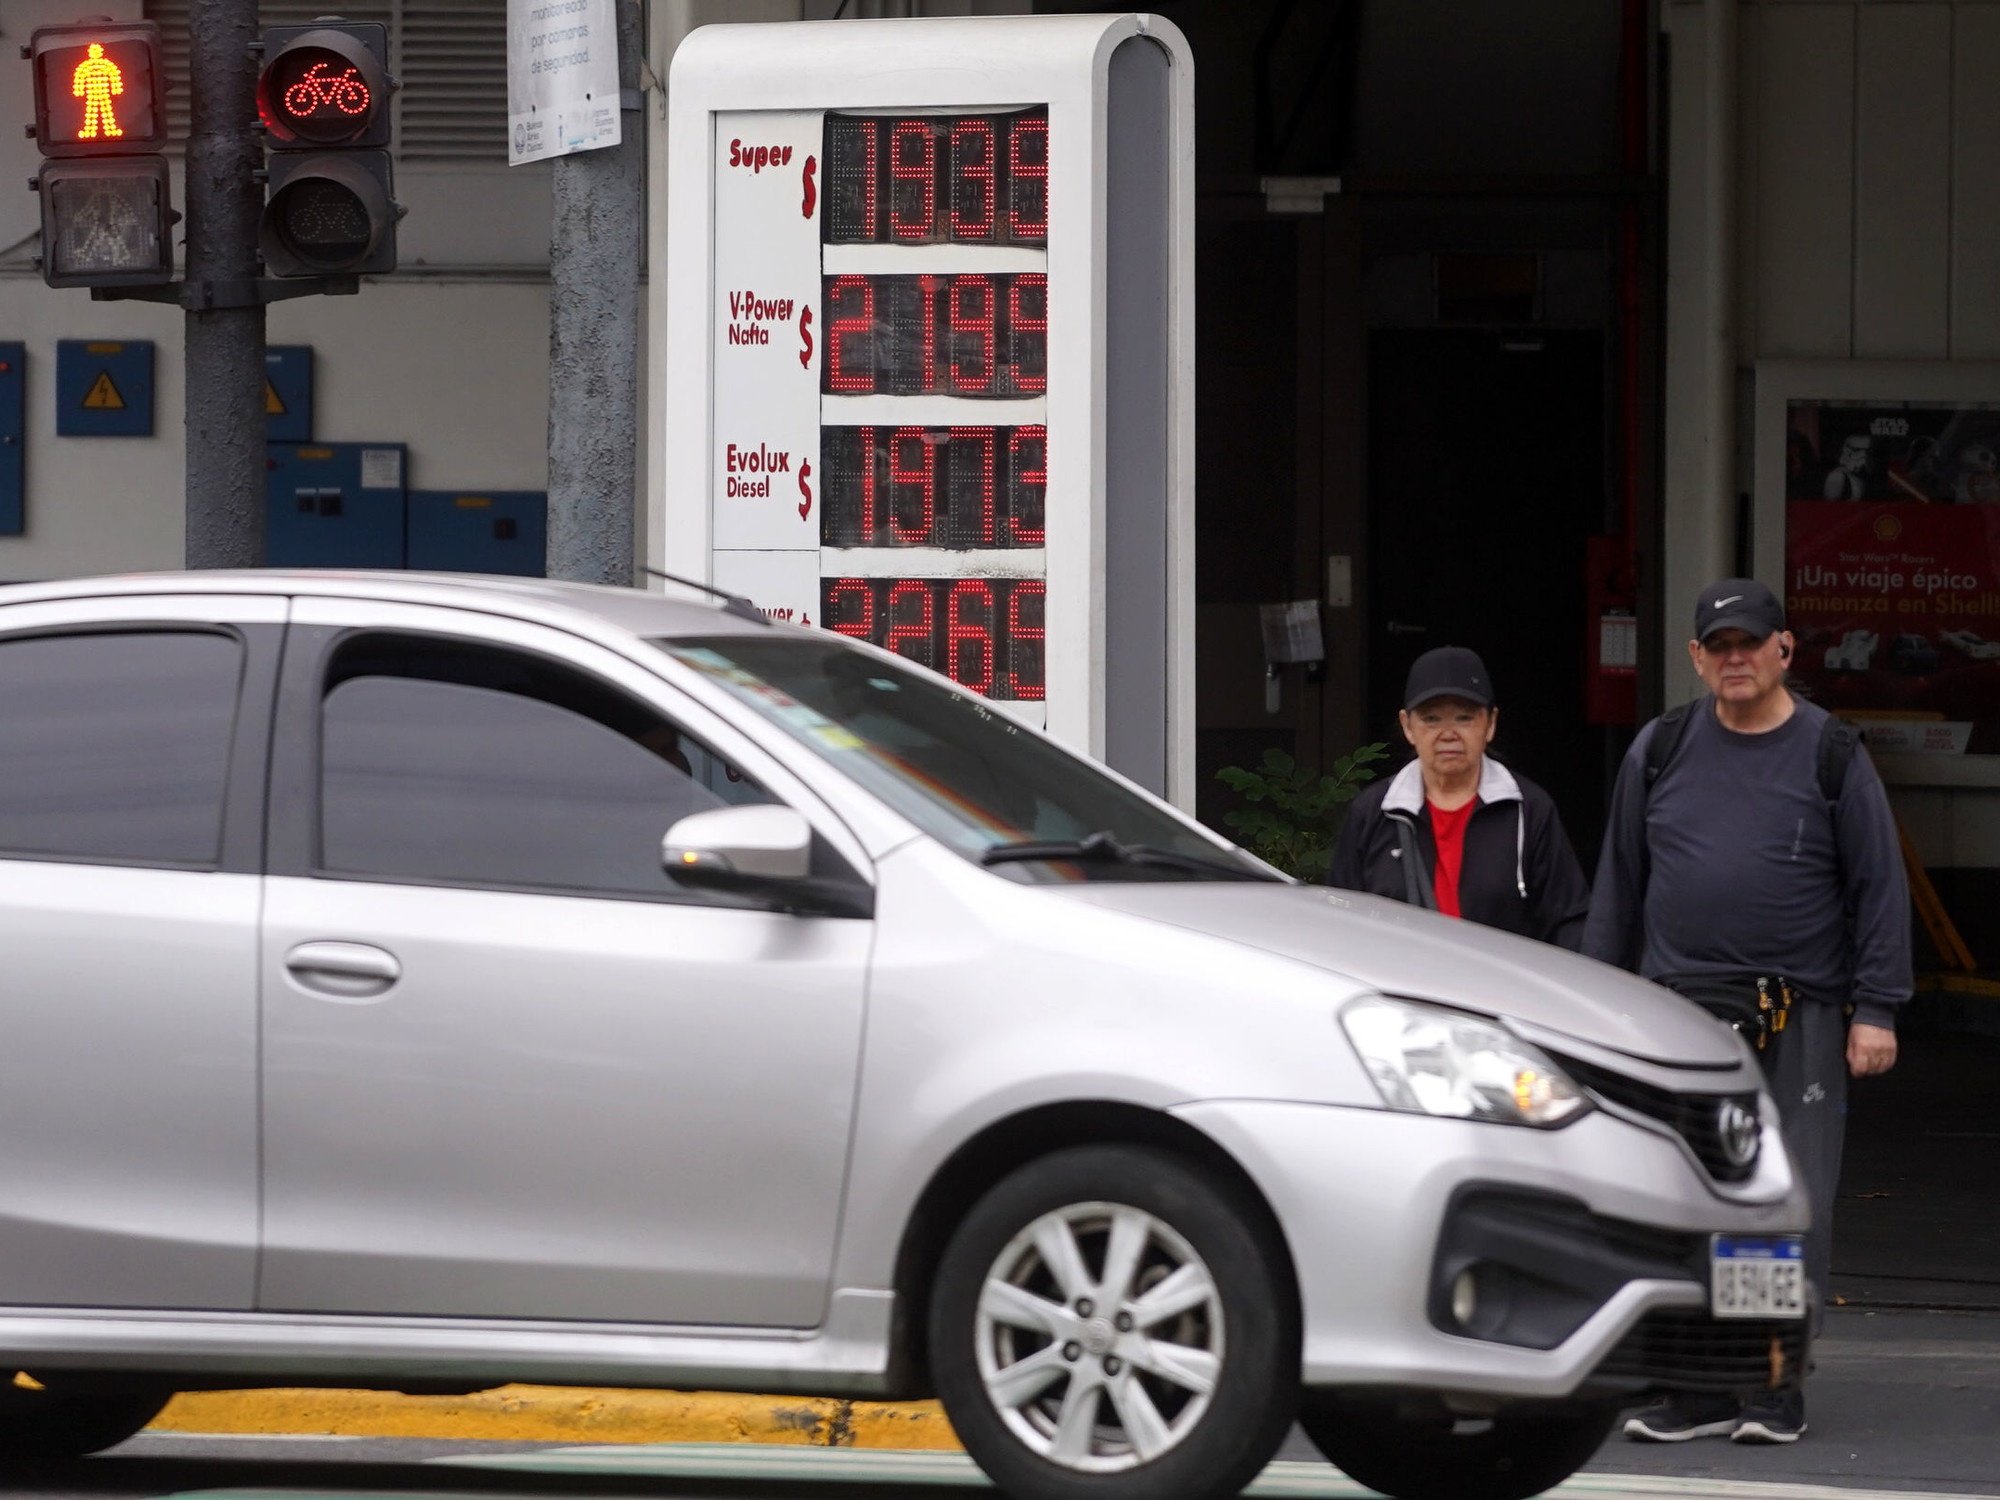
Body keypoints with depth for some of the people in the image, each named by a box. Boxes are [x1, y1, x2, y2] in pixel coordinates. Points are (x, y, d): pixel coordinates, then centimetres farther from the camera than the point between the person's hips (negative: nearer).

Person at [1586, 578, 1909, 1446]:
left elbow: (1880, 886, 3)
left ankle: (1777, 1390, 3)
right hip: (1678, 1013, 3)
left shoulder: (1831, 755, 3)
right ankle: (1697, 1390, 6)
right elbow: (1618, 885, 16)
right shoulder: (1661, 751, 11)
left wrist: (1875, 1011, -3)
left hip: (1800, 1023, -2)